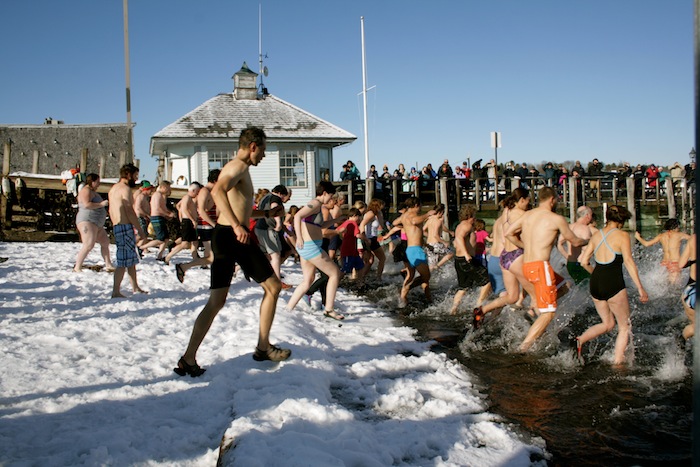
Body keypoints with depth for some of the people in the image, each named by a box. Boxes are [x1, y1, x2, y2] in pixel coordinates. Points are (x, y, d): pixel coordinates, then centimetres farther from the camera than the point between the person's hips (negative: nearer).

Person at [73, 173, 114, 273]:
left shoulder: (93, 192, 23)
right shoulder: (86, 190, -9)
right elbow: (87, 204, -24)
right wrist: (101, 204, -19)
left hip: (97, 224, 11)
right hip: (87, 221, -11)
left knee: (105, 242, 14)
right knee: (89, 245, -20)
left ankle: (108, 265, 21)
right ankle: (77, 267, -18)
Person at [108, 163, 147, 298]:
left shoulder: (113, 188, 18)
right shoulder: (125, 188, -12)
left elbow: (111, 211, 21)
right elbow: (130, 211, -18)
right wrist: (140, 230, -15)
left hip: (116, 226, 10)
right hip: (126, 227, -10)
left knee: (132, 259, 17)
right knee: (124, 261, -8)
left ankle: (135, 287, 25)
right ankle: (116, 292, -8)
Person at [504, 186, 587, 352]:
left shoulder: (527, 215, 12)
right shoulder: (556, 219, -4)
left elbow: (508, 234, 14)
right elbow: (574, 241, 8)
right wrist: (585, 240, 30)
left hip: (526, 266, 8)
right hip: (540, 266, -8)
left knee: (563, 286, 26)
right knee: (548, 313, -5)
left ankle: (535, 307, 16)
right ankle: (525, 346, -13)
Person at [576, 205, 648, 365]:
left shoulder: (596, 235, 11)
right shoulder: (622, 236, -5)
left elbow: (584, 261, 11)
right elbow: (629, 262, -13)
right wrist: (641, 289, -12)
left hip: (595, 283, 6)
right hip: (613, 284, -6)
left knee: (608, 323, 21)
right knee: (625, 327, 10)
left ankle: (580, 340, 1)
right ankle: (617, 363, 4)